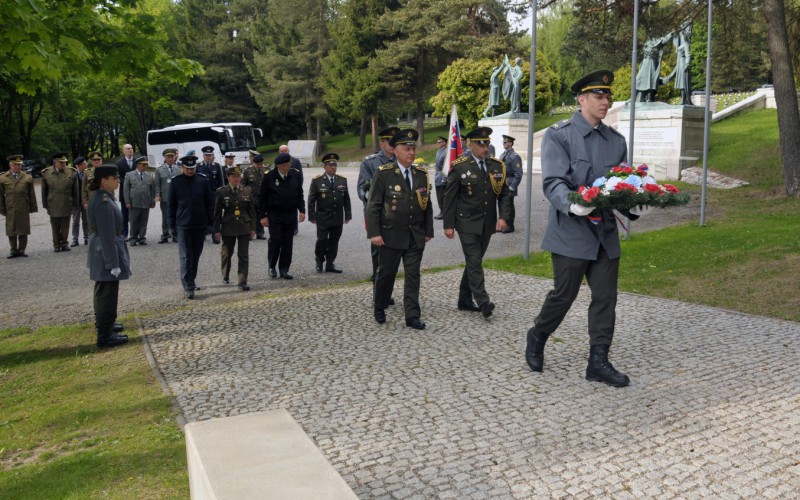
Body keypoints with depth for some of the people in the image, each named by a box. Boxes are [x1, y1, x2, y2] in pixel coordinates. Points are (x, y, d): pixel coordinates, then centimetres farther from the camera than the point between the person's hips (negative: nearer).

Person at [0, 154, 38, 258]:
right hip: (10, 210, 0)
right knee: (11, 231, 5)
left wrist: (32, 207, 5)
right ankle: (13, 250, 13)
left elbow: (32, 195, 8)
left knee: (23, 231, 3)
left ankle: (22, 250, 13)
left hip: (24, 210, 0)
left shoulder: (27, 178, 7)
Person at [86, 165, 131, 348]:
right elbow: (108, 235, -24)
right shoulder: (104, 202, -24)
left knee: (103, 291, 23)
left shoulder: (101, 197, 7)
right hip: (107, 252, -11)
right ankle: (105, 335, 8)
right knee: (108, 294, -1)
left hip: (101, 250, 11)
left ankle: (103, 324, 40)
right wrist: (114, 263, -22)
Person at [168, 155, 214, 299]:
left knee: (196, 255, 13)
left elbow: (209, 202, 6)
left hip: (200, 225, 2)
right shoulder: (176, 182, -2)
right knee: (186, 257, -5)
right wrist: (172, 223, 1)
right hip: (183, 226, -2)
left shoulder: (203, 180, 1)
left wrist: (210, 221, 4)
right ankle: (189, 287, -6)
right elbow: (171, 204, 4)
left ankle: (191, 281, 30)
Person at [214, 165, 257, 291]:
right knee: (227, 253, 14)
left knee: (244, 255, -3)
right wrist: (217, 230, -2)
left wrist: (253, 228, 3)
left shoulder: (247, 191, 2)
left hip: (244, 228, 1)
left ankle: (243, 281, -1)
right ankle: (225, 276, 34)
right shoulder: (222, 192, -2)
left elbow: (252, 211, 6)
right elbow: (217, 212, 1)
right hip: (228, 228, 0)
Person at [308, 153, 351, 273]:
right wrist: (312, 216, -6)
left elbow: (346, 199, 10)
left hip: (338, 218, 3)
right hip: (323, 218, -3)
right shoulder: (317, 181, -2)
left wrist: (347, 215, 6)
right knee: (322, 240, -4)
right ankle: (319, 261, 19)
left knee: (334, 241, 6)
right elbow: (311, 200, -2)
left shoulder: (342, 180, 8)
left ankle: (330, 264, 16)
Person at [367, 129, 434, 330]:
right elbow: (373, 205, -9)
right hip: (391, 234, -3)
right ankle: (380, 308, 30)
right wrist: (374, 233, -14)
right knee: (386, 273, 10)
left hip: (416, 236, 3)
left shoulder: (421, 174, 6)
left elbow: (427, 205, 11)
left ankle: (412, 316, 8)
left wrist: (428, 231, 7)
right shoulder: (383, 173, -7)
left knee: (413, 275, 3)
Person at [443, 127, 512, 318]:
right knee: (474, 263, -10)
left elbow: (505, 194, 8)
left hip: (488, 224, 5)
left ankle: (465, 300, 22)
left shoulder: (497, 166, 6)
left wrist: (503, 217, -6)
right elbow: (450, 198, -5)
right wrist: (448, 225, -6)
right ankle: (483, 302, -12)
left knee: (474, 262, 12)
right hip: (468, 224, -5)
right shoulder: (459, 167, -6)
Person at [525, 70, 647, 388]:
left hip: (606, 232, 6)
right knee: (563, 295, 4)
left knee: (606, 297, 6)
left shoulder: (616, 141, 12)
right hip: (571, 233, -5)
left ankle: (598, 361, 17)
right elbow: (553, 182, -17)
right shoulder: (559, 135, -6)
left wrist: (633, 207, -7)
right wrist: (572, 205, -35)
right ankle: (537, 338, 30)